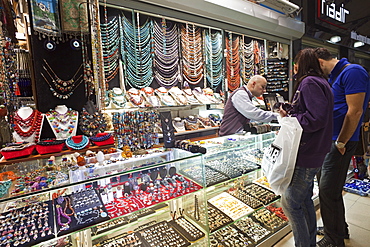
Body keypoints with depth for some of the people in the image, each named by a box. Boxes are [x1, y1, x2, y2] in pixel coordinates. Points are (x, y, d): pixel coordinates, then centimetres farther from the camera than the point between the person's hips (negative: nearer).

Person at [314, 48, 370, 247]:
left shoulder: (352, 72, -12)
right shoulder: (332, 77, 16)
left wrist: (341, 143, -16)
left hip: (339, 142, -9)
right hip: (327, 140, 9)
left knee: (328, 191, -2)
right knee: (325, 185, 17)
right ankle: (340, 229, 37)